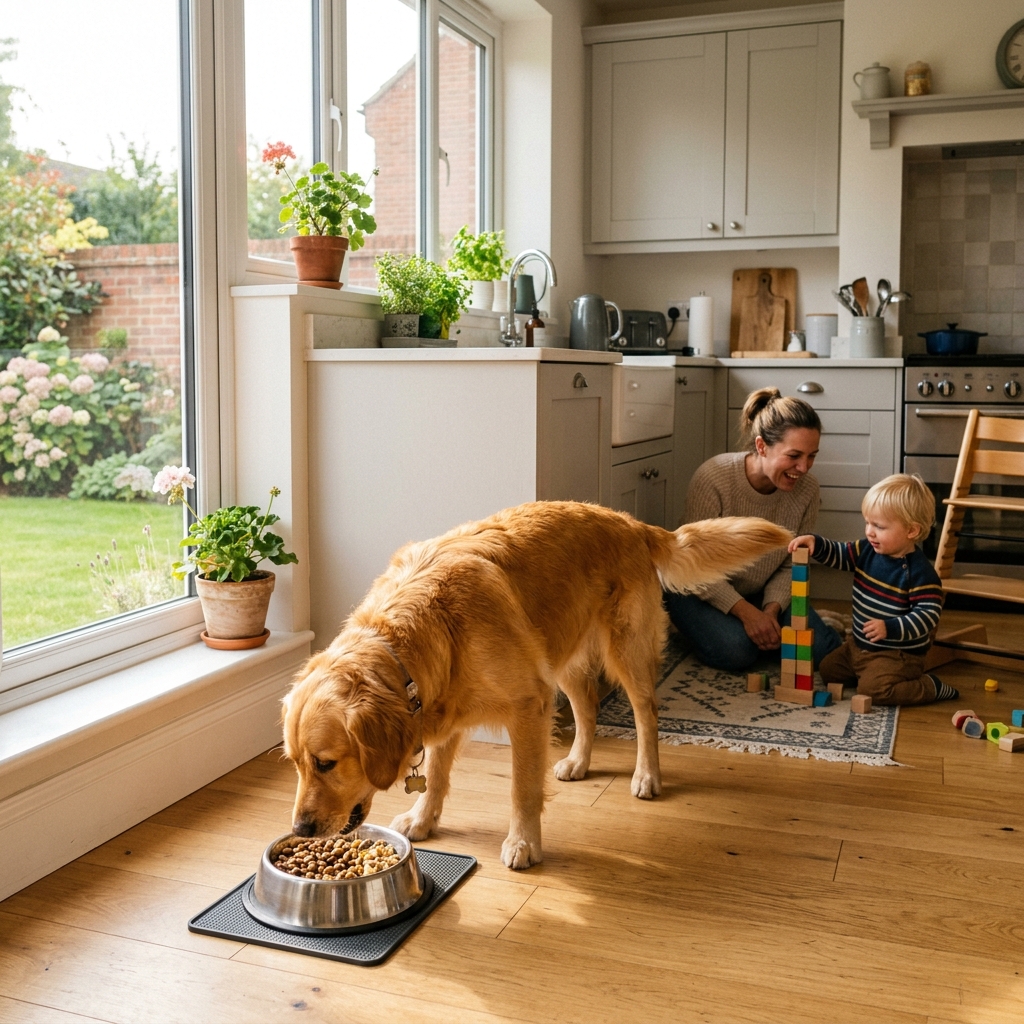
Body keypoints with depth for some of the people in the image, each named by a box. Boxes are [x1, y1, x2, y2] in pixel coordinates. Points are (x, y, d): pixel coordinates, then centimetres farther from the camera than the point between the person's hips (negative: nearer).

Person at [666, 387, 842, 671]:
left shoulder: (807, 489, -16)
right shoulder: (713, 478, -29)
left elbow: (790, 565, -4)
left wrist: (772, 609, -22)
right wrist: (745, 611, -30)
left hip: (761, 593, 4)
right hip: (701, 591, -4)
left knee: (825, 649, -14)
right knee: (737, 649, -30)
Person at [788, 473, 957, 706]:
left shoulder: (919, 572, -24)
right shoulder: (867, 551, -2)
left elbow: (928, 615, -25)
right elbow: (837, 555, 4)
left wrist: (890, 628, -33)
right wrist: (815, 543, -17)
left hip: (898, 653, -8)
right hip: (859, 645, 8)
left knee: (873, 688, -26)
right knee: (827, 670, 13)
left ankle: (932, 687, -4)